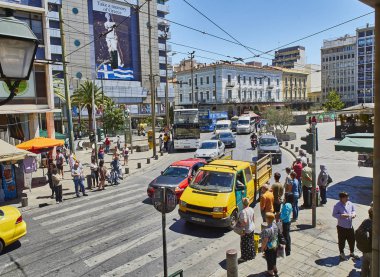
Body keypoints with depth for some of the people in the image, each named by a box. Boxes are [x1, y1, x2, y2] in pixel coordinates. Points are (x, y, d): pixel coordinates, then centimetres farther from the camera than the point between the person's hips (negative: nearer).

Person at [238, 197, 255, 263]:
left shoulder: (243, 211, -28)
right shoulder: (251, 209, -3)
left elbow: (244, 222, -31)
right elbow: (253, 219, 8)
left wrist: (239, 223, -15)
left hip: (246, 231, -8)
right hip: (252, 229, 8)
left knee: (244, 244, 7)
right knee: (251, 242, 21)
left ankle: (244, 257, 19)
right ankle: (251, 255, 35)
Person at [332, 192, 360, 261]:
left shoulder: (350, 203, 0)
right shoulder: (337, 206, -17)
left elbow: (353, 210, 14)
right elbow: (334, 214, -13)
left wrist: (353, 214, -8)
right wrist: (341, 215, -27)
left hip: (350, 226, 5)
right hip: (341, 227, -5)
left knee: (352, 240, 17)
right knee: (341, 241, 9)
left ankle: (352, 253, 40)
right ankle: (341, 254, 29)